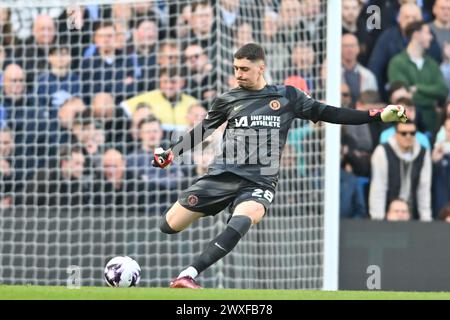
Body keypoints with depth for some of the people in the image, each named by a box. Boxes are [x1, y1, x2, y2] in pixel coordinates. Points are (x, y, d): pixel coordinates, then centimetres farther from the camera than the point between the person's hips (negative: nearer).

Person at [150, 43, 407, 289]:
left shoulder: (288, 97, 7)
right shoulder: (228, 100, 10)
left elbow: (327, 113, 8)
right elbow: (201, 131, 20)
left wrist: (380, 115, 3)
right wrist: (170, 153, 10)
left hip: (259, 183, -2)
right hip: (223, 175, 2)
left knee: (241, 221, -34)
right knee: (169, 226, -3)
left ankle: (189, 275, -39)